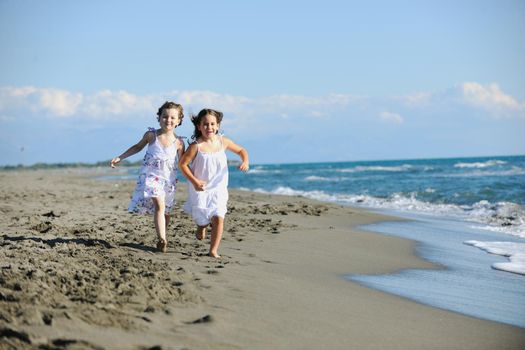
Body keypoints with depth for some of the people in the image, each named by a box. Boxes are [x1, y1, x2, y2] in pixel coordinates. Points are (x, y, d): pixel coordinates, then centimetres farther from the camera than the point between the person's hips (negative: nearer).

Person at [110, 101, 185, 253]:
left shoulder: (179, 142, -3)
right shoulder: (151, 135, -4)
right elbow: (138, 147, 15)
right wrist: (120, 158, 15)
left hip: (168, 179, 2)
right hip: (151, 176, -2)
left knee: (166, 211, 8)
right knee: (159, 205, -21)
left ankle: (162, 239, 25)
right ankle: (162, 240, -26)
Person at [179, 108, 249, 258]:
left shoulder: (223, 142, -3)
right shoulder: (196, 146, -14)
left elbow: (241, 150, 11)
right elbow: (182, 163, -9)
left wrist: (245, 161, -9)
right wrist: (194, 181, -15)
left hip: (218, 188, 2)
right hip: (201, 189, -2)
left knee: (218, 218, -12)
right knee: (202, 219, 8)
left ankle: (213, 250, -2)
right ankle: (202, 226, 47)